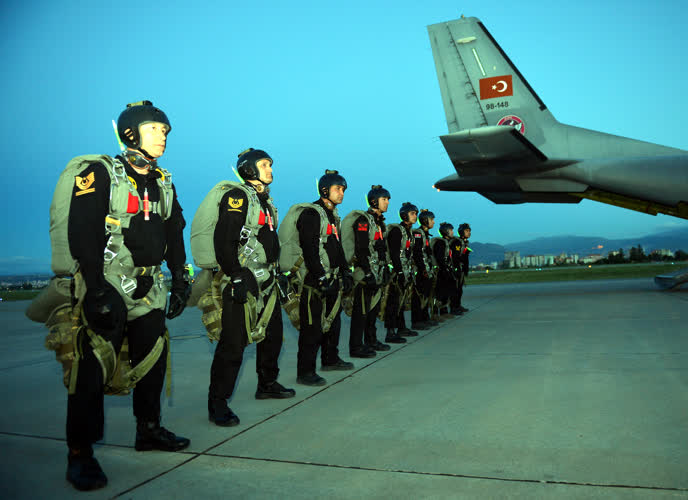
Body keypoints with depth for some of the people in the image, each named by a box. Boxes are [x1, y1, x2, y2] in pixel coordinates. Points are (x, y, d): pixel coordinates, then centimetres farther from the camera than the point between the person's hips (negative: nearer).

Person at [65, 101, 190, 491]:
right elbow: (82, 235, -15)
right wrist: (97, 291, -21)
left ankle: (149, 429, 29)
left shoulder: (164, 183, 13)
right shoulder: (100, 175, -8)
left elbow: (175, 235, 18)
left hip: (148, 287, 7)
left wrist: (180, 280, 13)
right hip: (107, 288, -6)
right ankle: (80, 452, 7)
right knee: (94, 368, -5)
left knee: (153, 359, 12)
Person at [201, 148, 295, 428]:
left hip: (266, 281, 10)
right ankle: (217, 403, 2)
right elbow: (223, 240, -19)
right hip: (243, 283, -9)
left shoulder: (265, 200, 19)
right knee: (233, 344, -8)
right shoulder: (237, 196, -9)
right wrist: (236, 276, -23)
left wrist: (277, 274, 22)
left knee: (272, 335, 19)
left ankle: (267, 384, 37)